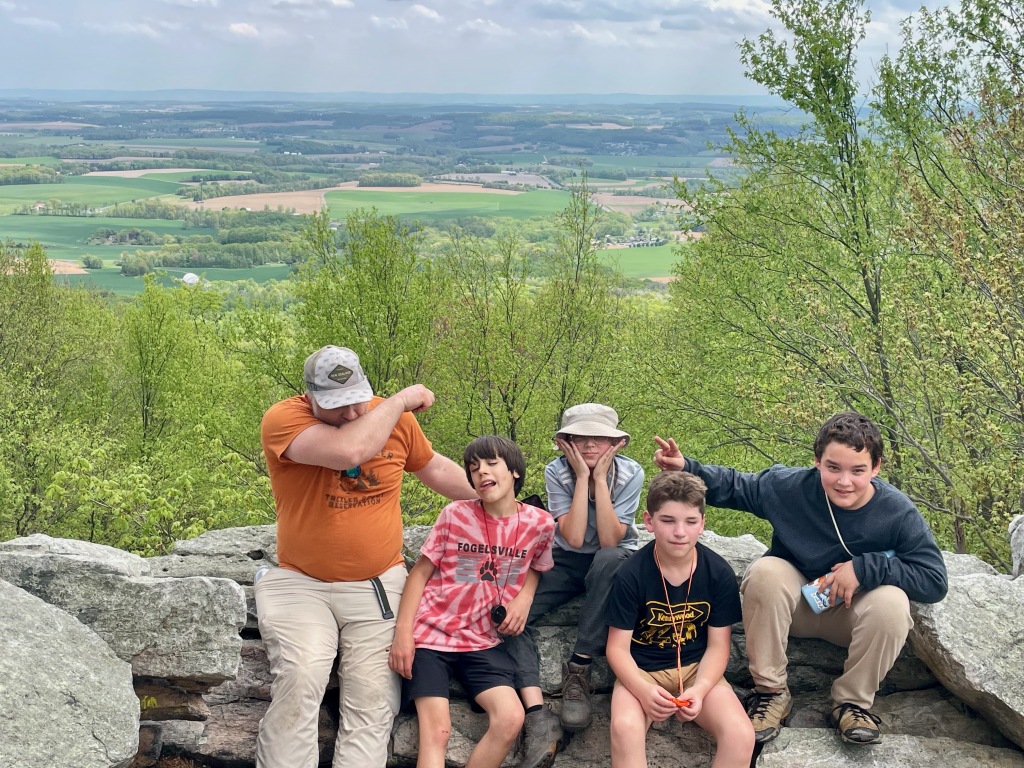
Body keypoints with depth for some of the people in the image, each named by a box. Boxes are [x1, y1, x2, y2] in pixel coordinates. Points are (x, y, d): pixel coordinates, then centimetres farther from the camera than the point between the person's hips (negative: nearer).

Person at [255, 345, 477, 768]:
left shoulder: (394, 416, -1)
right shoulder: (283, 418, -16)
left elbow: (435, 467, 18)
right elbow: (349, 451, -33)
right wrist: (401, 400, -20)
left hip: (379, 584, 3)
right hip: (301, 583, -3)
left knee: (373, 699, -7)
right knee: (300, 679, -24)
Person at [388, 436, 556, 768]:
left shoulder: (539, 523, -2)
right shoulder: (455, 515, -8)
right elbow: (421, 571, -2)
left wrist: (525, 597, -4)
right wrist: (402, 632, -10)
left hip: (483, 641, 2)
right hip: (431, 634, -2)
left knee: (510, 718, -18)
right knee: (437, 729, -16)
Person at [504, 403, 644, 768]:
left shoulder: (630, 473, -15)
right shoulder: (557, 471, -13)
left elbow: (608, 540, -24)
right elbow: (573, 538, -23)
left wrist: (600, 478, -26)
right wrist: (583, 476, -25)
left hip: (613, 562, -2)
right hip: (567, 561, 2)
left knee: (608, 560, -40)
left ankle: (578, 669, -26)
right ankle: (538, 717, -32)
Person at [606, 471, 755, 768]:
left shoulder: (720, 573, -9)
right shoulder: (631, 576, -14)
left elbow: (718, 645, -3)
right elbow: (618, 647, -10)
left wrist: (700, 690, -21)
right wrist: (643, 690, -28)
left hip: (697, 668, 2)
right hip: (641, 670, -2)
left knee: (741, 735, -25)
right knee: (625, 728, -34)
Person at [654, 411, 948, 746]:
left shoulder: (899, 513, -20)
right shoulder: (790, 486, -17)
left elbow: (934, 582, -21)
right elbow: (733, 486, -2)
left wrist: (865, 568, -30)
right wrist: (685, 468, -17)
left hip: (852, 615, -1)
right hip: (794, 605, 1)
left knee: (892, 602, -33)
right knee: (765, 571, -31)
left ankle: (852, 702, -9)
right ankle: (771, 692, -15)